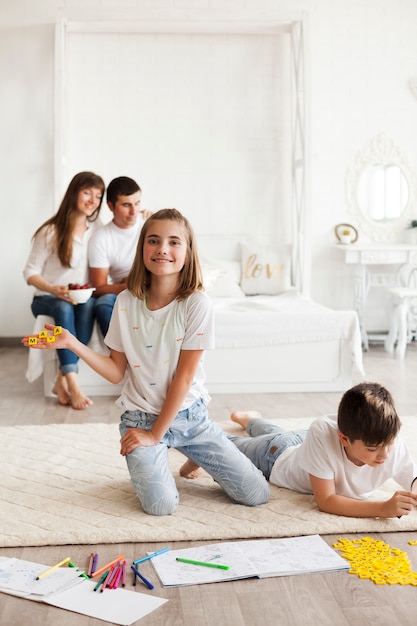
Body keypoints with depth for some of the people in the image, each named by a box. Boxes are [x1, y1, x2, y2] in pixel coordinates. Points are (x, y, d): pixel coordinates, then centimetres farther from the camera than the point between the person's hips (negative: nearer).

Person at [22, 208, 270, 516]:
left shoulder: (197, 303, -14)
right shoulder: (127, 302, -6)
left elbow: (184, 376, -13)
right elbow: (116, 371, 0)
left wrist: (156, 433, -11)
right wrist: (73, 343, -13)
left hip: (188, 415, 0)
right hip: (141, 416, 0)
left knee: (257, 494, -6)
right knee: (161, 505, -22)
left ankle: (196, 457, 21)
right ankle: (150, 461, 12)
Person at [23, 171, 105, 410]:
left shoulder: (97, 230, 4)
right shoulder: (51, 231, -6)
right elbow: (31, 272, -8)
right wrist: (52, 289, -25)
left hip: (82, 299, 2)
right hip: (48, 299, -2)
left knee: (89, 305, -34)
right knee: (64, 308, -37)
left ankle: (63, 380, -34)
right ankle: (73, 382, -45)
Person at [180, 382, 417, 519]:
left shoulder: (391, 443, -38)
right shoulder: (323, 433, -48)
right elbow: (325, 501, -45)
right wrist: (383, 508, -57)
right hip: (278, 456, -6)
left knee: (273, 433, 39)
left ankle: (249, 417, 70)